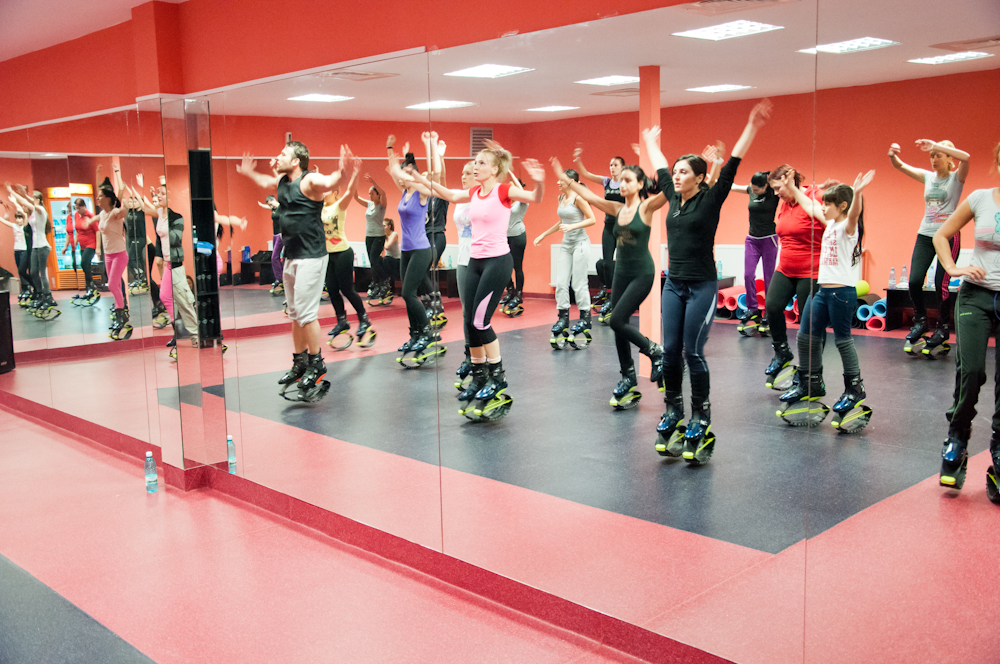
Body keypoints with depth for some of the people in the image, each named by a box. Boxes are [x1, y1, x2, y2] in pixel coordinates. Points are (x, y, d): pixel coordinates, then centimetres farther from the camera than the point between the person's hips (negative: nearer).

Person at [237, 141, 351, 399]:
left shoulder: (309, 180, -14)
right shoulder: (282, 181, 11)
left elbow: (328, 183, -37)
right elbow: (266, 182, 36)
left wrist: (341, 171, -55)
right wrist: (249, 173, 43)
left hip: (311, 257, -9)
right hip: (291, 257, 9)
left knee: (306, 312, -8)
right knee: (295, 314, 14)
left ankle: (317, 364, 4)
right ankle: (299, 363, 25)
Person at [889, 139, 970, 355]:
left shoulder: (956, 177, -2)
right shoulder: (928, 176, 11)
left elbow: (965, 157, -23)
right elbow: (900, 166, 6)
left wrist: (936, 145, -27)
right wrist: (892, 155, -17)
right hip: (925, 235, 4)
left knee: (941, 284, -5)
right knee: (914, 281, -5)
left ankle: (943, 328, 11)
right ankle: (920, 321, 15)